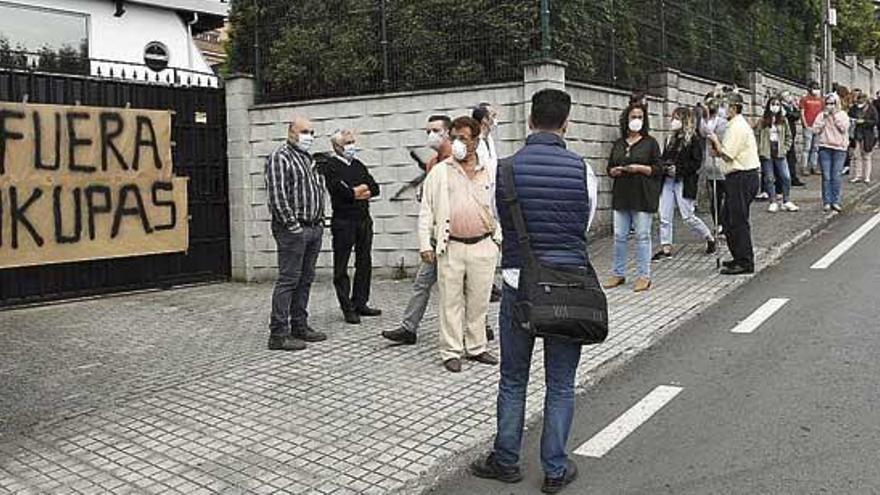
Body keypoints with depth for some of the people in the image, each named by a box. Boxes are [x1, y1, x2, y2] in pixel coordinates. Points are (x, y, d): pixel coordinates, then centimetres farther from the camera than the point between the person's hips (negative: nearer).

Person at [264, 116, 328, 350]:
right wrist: (293, 225, -18)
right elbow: (277, 196, -17)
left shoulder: (309, 159, 20)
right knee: (288, 280, -8)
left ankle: (300, 327, 21)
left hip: (314, 228, 9)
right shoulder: (280, 158, -9)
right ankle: (278, 334, -5)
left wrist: (319, 220, 14)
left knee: (305, 280, 12)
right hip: (293, 230, -9)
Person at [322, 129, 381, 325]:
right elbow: (339, 190, -19)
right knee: (341, 268, -1)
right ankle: (348, 309, 6)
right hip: (343, 222, -7)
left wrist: (357, 191, -9)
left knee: (364, 264, 11)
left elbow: (375, 188, 8)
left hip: (364, 220, 7)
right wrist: (359, 192, -6)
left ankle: (360, 304, 20)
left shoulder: (358, 165, 15)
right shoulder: (331, 166, -5)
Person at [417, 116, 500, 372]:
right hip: (450, 247, -2)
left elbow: (497, 209, 17)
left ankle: (476, 348, 23)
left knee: (479, 301, 10)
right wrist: (425, 244, -4)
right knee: (451, 302, 3)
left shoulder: (489, 173, 8)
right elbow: (426, 210, 2)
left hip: (483, 246, 2)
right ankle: (451, 352, 12)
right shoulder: (439, 172, 3)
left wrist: (499, 237, 11)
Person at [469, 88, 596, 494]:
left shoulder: (506, 169, -5)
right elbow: (586, 227, 6)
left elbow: (502, 225, 6)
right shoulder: (582, 169, -6)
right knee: (561, 384, 11)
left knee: (513, 380, 15)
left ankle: (506, 461, 26)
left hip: (519, 283, 0)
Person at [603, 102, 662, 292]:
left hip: (643, 196, -4)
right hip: (621, 196, 4)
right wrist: (614, 171, -5)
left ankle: (644, 276, 6)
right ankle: (618, 274, 16)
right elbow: (610, 168, 17)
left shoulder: (650, 142, 2)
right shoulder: (619, 144, 14)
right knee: (619, 236, 6)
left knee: (642, 236, -1)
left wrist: (640, 168, -16)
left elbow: (658, 169, -2)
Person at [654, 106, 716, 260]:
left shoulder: (694, 140, -6)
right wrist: (663, 165, -3)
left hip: (684, 183, -7)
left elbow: (696, 163, -11)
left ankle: (709, 238, 18)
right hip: (667, 181, 7)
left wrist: (678, 169, -19)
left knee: (688, 216, -3)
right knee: (664, 217, 3)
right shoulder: (671, 139, 15)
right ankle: (666, 248, 10)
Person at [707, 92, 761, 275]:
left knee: (738, 220, -6)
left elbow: (727, 155, -18)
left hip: (741, 178, -11)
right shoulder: (738, 124, 19)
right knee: (727, 218, 16)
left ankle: (745, 262, 0)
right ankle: (739, 258, 23)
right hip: (739, 178, 11)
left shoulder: (737, 126, -15)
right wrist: (717, 146, 5)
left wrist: (716, 140, -5)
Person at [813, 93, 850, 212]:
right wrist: (824, 118, -8)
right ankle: (826, 202, 4)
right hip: (825, 148, 1)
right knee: (826, 176, -1)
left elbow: (844, 128, -9)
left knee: (836, 176, -3)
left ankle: (835, 201, 5)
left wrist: (835, 115, -9)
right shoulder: (821, 115, 7)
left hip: (839, 148, -1)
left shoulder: (842, 114, 6)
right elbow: (815, 130, -3)